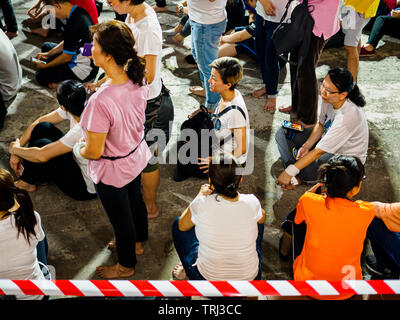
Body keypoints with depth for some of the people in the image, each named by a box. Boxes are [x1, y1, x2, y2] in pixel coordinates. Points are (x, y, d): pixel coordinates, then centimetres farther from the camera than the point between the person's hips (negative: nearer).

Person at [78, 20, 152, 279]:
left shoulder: (101, 101, -39)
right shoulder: (139, 80, -15)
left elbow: (94, 152, -28)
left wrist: (77, 149, -7)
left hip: (113, 171, -7)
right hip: (137, 157, 7)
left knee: (121, 218, 18)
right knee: (135, 201, 31)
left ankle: (126, 265, 46)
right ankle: (138, 242, 60)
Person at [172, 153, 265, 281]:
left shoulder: (201, 204, -25)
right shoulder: (251, 203, -19)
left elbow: (182, 226, -1)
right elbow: (262, 217, 8)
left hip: (206, 278, -1)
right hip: (250, 278, 2)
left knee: (177, 223, 18)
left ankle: (186, 270, 35)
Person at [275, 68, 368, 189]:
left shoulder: (348, 116, -36)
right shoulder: (328, 99, -14)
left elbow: (319, 151, -34)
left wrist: (289, 172, -32)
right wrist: (306, 146, -8)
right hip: (327, 141, 9)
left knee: (307, 171, -36)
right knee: (282, 133, -1)